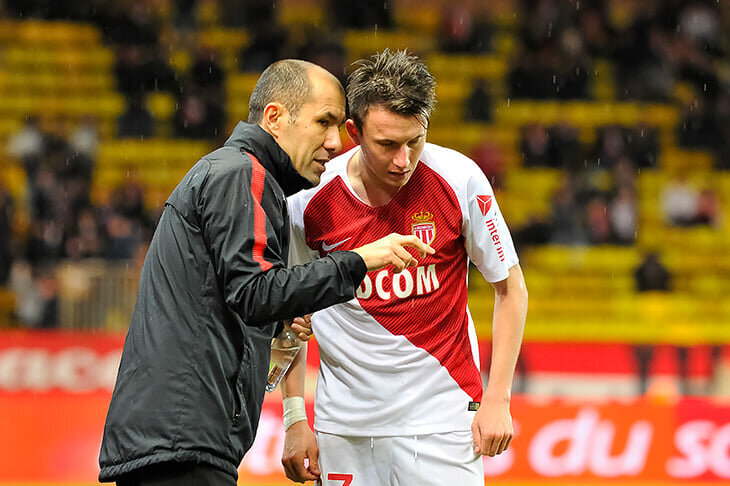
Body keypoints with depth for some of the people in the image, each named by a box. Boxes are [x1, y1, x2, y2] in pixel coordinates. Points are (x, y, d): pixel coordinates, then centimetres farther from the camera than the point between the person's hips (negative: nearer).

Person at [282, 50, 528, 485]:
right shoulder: (310, 200, -8)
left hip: (443, 420, -1)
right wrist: (295, 419, 3)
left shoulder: (460, 180, -11)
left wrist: (497, 400, -5)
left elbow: (511, 289, 1)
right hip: (345, 428, 1)